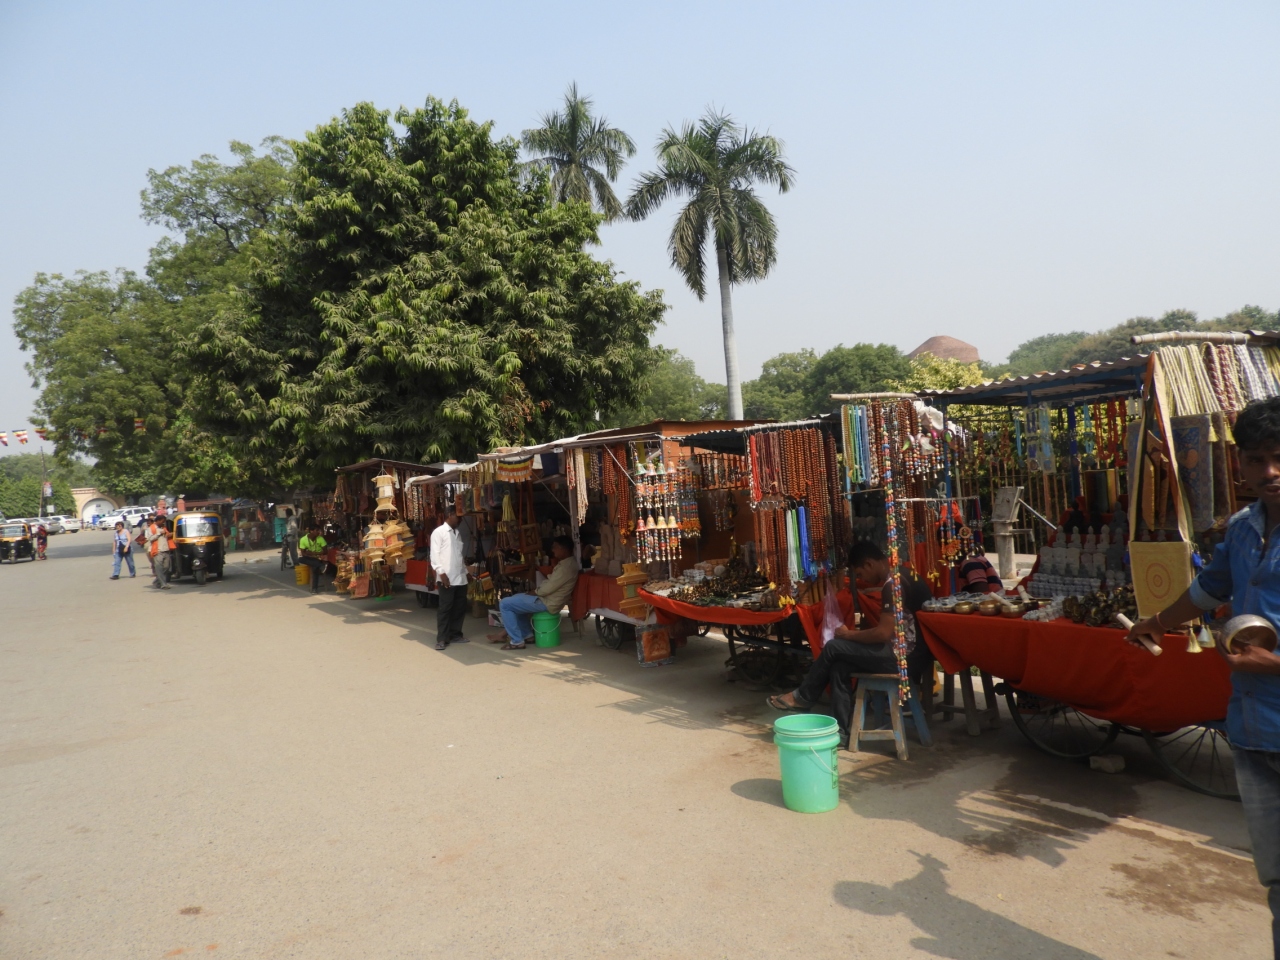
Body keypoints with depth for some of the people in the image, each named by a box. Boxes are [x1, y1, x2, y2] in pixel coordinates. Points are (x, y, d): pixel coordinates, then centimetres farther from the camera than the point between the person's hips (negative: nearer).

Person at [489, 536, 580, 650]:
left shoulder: (566, 567, -24)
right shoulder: (567, 563, 9)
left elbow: (547, 589, -24)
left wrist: (533, 592, -6)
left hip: (547, 602, -11)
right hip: (548, 597, 11)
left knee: (504, 604, -8)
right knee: (516, 599, 27)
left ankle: (517, 641, -4)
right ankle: (526, 634, 22)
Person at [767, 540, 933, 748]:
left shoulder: (893, 585, -18)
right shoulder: (902, 577, 14)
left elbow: (883, 633, -22)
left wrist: (848, 634, -7)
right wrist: (855, 634, 9)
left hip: (905, 657, -10)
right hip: (909, 653, 10)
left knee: (834, 647, -7)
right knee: (839, 665, 2)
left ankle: (802, 697, 11)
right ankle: (842, 734, 2)